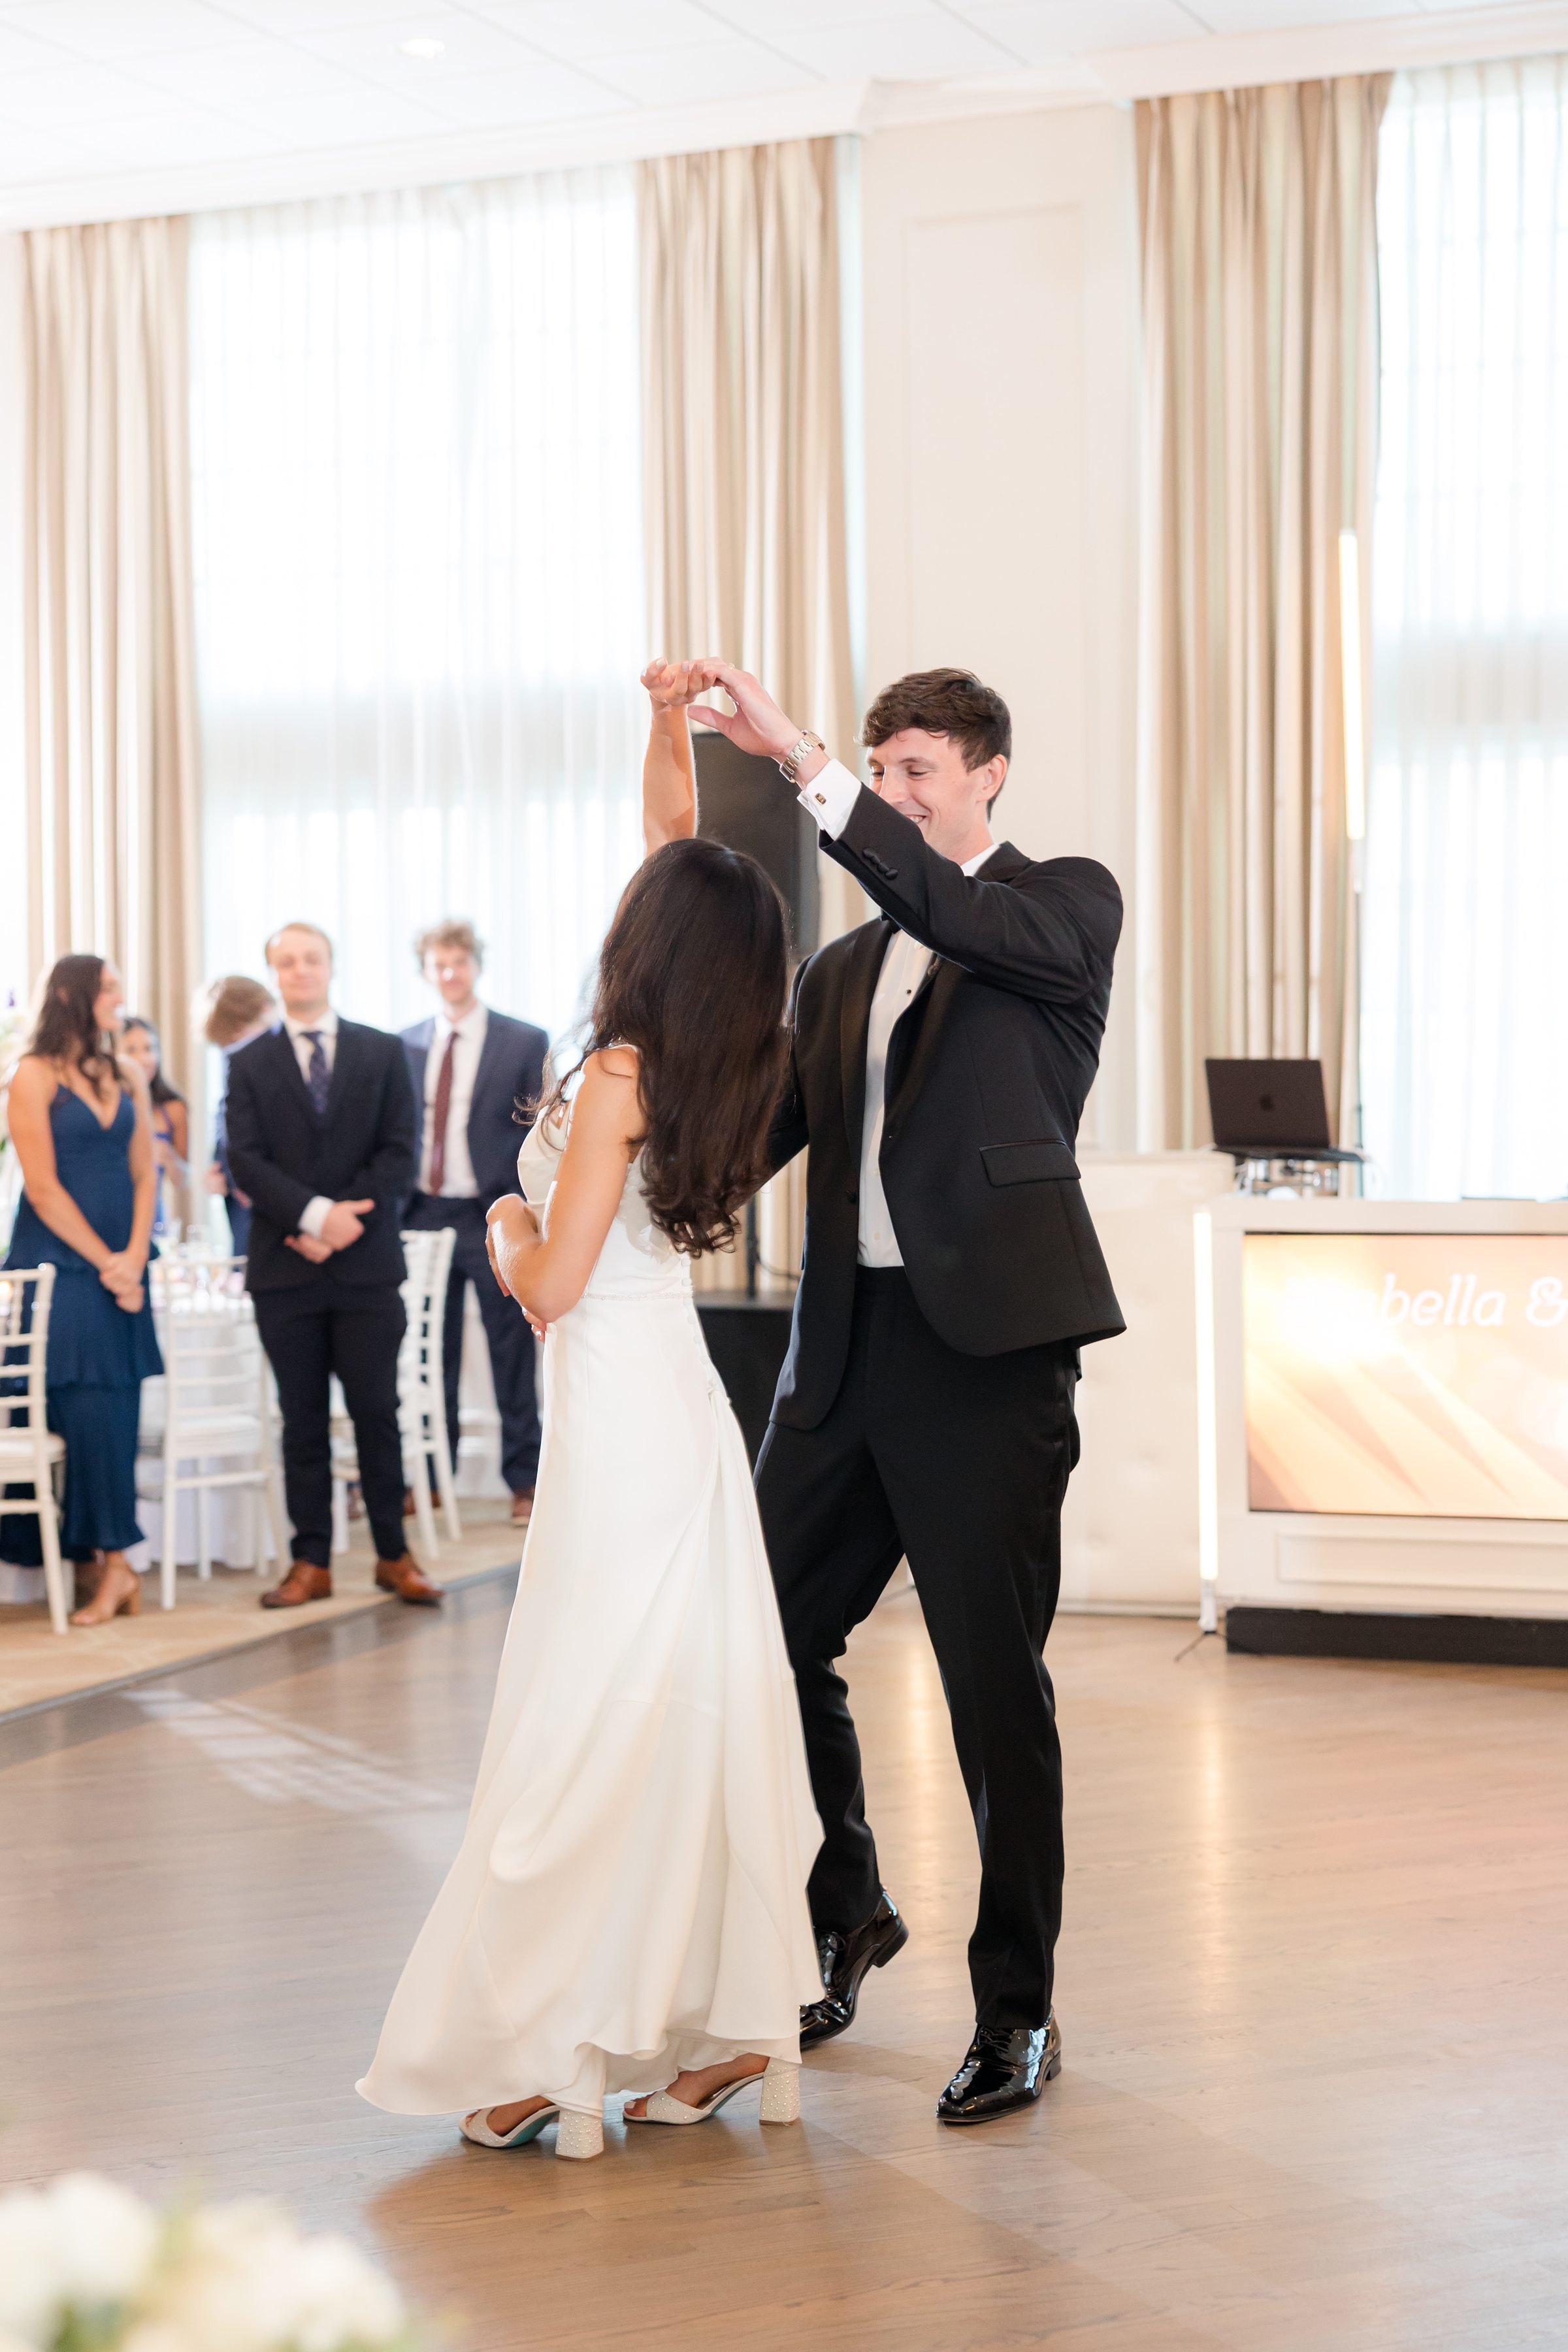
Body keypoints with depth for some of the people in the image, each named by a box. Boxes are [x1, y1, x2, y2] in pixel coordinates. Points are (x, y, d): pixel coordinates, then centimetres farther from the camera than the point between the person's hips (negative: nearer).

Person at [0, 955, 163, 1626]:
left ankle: (104, 1562, 6)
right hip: (59, 1264, -5)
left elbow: (144, 1174, 10)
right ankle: (114, 1564, -4)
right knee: (86, 1411, -8)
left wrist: (135, 1257, -5)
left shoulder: (127, 1078, 12)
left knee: (116, 1416, 2)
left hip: (120, 1269, 5)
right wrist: (104, 1263, -10)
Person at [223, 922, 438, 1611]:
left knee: (376, 1412, 2)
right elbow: (245, 1160, -3)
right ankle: (311, 1563, 8)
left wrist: (347, 1222, -11)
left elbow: (399, 1153, 1)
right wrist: (315, 1214, -16)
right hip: (286, 1269, 0)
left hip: (366, 1263, 0)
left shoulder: (382, 1053, 9)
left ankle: (393, 1555, 11)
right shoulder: (250, 1064, 8)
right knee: (303, 1420, 4)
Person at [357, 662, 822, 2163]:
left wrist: (508, 1231, 5)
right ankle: (730, 2021, 15)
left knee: (587, 1730, -4)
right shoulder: (709, 1066, 6)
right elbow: (675, 849, 20)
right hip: (678, 1409, 8)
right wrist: (669, 725, 16)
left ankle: (560, 2051, 1)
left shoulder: (620, 1077, -15)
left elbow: (552, 1286, -14)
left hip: (623, 1420, -8)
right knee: (694, 1718, 10)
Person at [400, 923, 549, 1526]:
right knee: (431, 1358, 9)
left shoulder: (526, 1043, -1)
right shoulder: (405, 1046, 8)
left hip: (494, 1217, -3)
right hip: (423, 1216, 3)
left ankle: (525, 1479, 9)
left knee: (512, 1353, 2)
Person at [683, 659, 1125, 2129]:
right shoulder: (840, 970, 20)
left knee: (995, 1683, -1)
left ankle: (1017, 2008, 12)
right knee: (770, 1637, 9)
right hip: (845, 1349, 6)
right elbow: (754, 1133, 13)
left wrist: (801, 762, -26)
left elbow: (967, 920, -20)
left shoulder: (1066, 906, 2)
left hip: (989, 1347, -6)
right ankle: (848, 1913, 32)